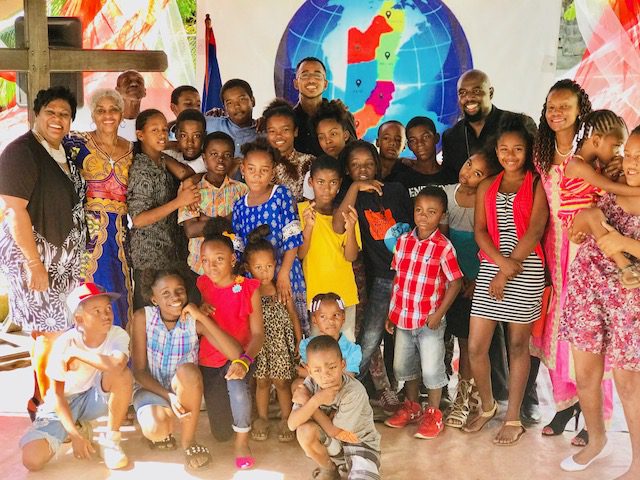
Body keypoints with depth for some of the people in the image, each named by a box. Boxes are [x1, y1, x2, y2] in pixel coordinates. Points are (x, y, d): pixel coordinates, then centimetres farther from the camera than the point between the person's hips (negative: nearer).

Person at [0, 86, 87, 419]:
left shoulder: (65, 153, 11)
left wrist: (81, 255, 15)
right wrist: (34, 264, -21)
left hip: (63, 256, 8)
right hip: (33, 254, -8)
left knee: (48, 330, 13)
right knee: (52, 332, -4)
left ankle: (48, 398, 25)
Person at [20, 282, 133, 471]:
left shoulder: (118, 335, -18)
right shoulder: (65, 343, -18)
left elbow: (117, 364, -42)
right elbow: (56, 394, -13)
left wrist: (76, 353, -30)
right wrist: (75, 435, -21)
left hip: (97, 398, 0)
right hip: (65, 404, 0)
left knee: (122, 373, -32)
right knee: (32, 459, -22)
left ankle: (111, 439, -13)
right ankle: (78, 429, 8)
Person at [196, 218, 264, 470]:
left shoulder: (248, 288, -11)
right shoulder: (201, 285, -2)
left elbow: (257, 333, -16)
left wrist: (243, 360, -32)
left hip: (238, 357, -3)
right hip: (209, 360, 3)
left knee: (237, 387, -39)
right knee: (220, 434, 5)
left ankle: (242, 442, -12)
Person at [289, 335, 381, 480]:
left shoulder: (354, 392, -29)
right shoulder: (311, 384, -16)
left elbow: (334, 432, -21)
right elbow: (292, 424, -23)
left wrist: (307, 401, -21)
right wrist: (315, 400, -36)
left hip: (360, 443, -5)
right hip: (332, 443, 5)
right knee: (305, 431, -26)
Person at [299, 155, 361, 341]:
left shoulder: (346, 213, 2)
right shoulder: (302, 210, -3)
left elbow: (351, 256, -5)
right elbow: (300, 254, -9)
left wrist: (350, 228, -22)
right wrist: (308, 226, -24)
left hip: (344, 292, 2)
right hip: (314, 293, -2)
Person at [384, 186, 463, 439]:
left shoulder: (444, 247, -14)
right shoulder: (403, 241, 2)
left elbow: (455, 282, -13)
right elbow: (398, 278, 8)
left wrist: (439, 313, -16)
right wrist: (392, 311, 9)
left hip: (429, 320, -5)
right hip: (403, 317, 6)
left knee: (431, 369, 1)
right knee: (403, 365, 17)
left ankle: (433, 414, 20)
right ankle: (411, 407, 37)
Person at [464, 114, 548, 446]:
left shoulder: (537, 185, 2)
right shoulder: (487, 187, 13)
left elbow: (534, 231, -8)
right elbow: (480, 231, 3)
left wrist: (507, 272, -13)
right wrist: (502, 261, -13)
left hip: (526, 271, -3)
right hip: (490, 268, 3)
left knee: (518, 345, 5)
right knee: (475, 346, 1)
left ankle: (513, 419, 16)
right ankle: (487, 406, 25)